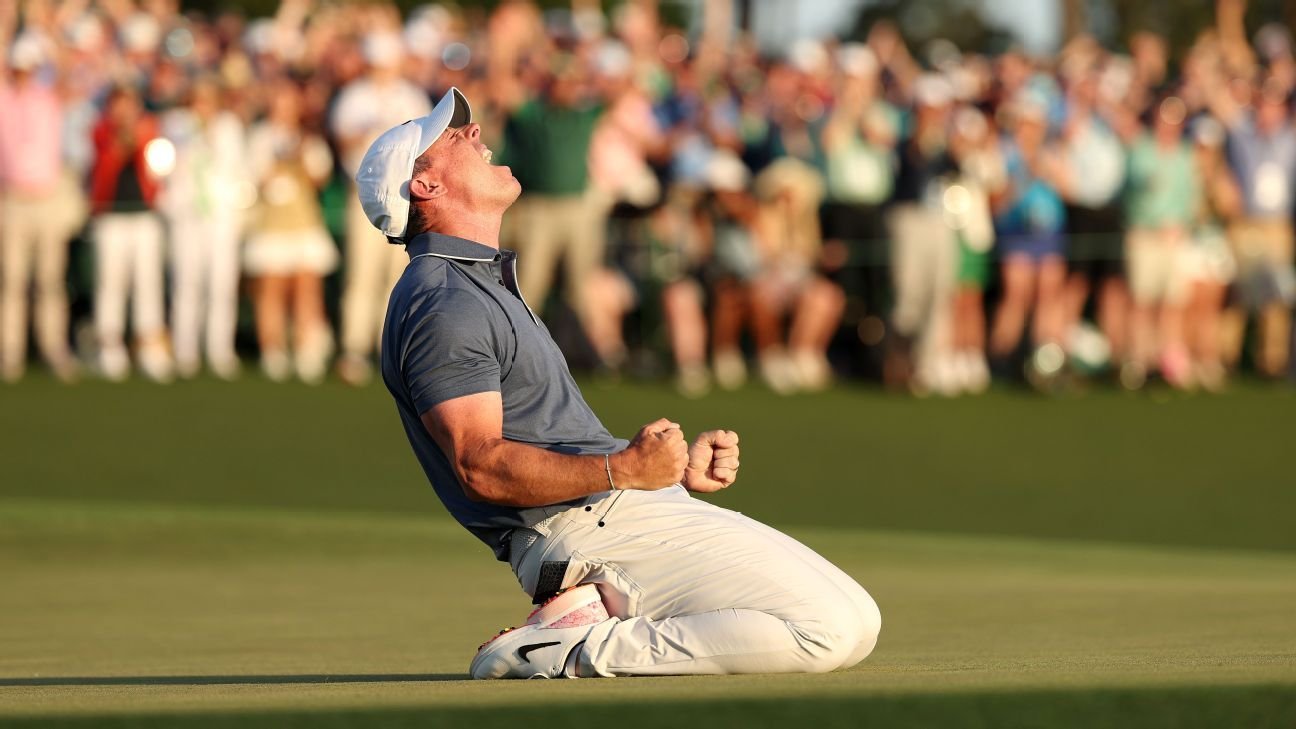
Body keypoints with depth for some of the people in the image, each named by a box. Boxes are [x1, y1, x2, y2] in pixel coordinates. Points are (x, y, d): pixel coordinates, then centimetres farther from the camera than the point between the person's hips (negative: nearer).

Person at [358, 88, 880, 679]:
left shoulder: (484, 286, 25)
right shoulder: (443, 307, -9)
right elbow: (481, 466, -20)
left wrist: (678, 464, 19)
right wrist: (623, 469, -30)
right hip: (589, 524, -10)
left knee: (854, 623, 6)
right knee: (837, 628, -20)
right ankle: (581, 651, -16)